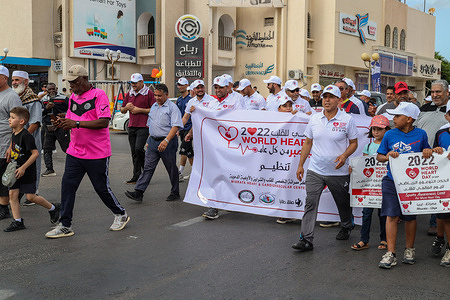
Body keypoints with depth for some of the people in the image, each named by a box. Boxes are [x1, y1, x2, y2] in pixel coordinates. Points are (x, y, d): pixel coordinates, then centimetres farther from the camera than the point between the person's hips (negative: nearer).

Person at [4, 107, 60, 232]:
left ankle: (53, 208, 19)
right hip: (16, 171, 8)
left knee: (31, 197, -3)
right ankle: (17, 222, 9)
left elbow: (35, 153, -22)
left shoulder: (26, 135, -19)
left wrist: (23, 167, -22)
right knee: (12, 194, 1)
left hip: (27, 172, -8)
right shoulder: (14, 134, 7)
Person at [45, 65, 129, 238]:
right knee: (67, 185, -1)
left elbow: (104, 122, -21)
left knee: (101, 187, 4)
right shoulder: (73, 97, 12)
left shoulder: (98, 95, -11)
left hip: (97, 154, -6)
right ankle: (65, 226, 7)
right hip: (75, 152, 6)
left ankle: (120, 214, 27)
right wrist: (63, 123, -4)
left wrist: (76, 123, -25)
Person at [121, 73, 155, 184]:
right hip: (131, 127, 6)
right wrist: (126, 107, -1)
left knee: (138, 148, -18)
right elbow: (122, 110, 22)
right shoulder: (129, 94, 16)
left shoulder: (149, 93, -2)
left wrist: (139, 110, -12)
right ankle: (136, 176, 11)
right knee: (134, 152, 6)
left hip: (144, 126, -6)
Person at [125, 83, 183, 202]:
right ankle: (138, 192, -4)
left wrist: (166, 140, -29)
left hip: (167, 142, -6)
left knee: (171, 169, 5)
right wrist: (149, 140, 19)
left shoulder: (172, 108, -9)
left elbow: (175, 126, -19)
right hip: (153, 141, 6)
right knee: (148, 167, 0)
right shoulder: (154, 106, 15)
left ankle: (175, 193, 18)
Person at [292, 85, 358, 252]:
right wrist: (300, 165, 9)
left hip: (338, 172, -2)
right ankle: (306, 239, -5)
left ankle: (346, 228, 43)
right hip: (315, 170, 2)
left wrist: (344, 155, -18)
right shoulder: (314, 119, 4)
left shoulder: (347, 120, -5)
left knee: (343, 203, 16)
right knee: (310, 203, -7)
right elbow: (308, 143, 11)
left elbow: (354, 143, 2)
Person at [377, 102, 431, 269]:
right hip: (391, 181, 0)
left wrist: (428, 152, -7)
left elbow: (426, 151, 16)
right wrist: (387, 156, -13)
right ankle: (390, 253, -1)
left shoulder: (421, 134, 2)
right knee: (391, 216, -6)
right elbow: (379, 156, 8)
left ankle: (409, 250, 28)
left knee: (410, 216, 11)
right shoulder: (390, 135, 2)